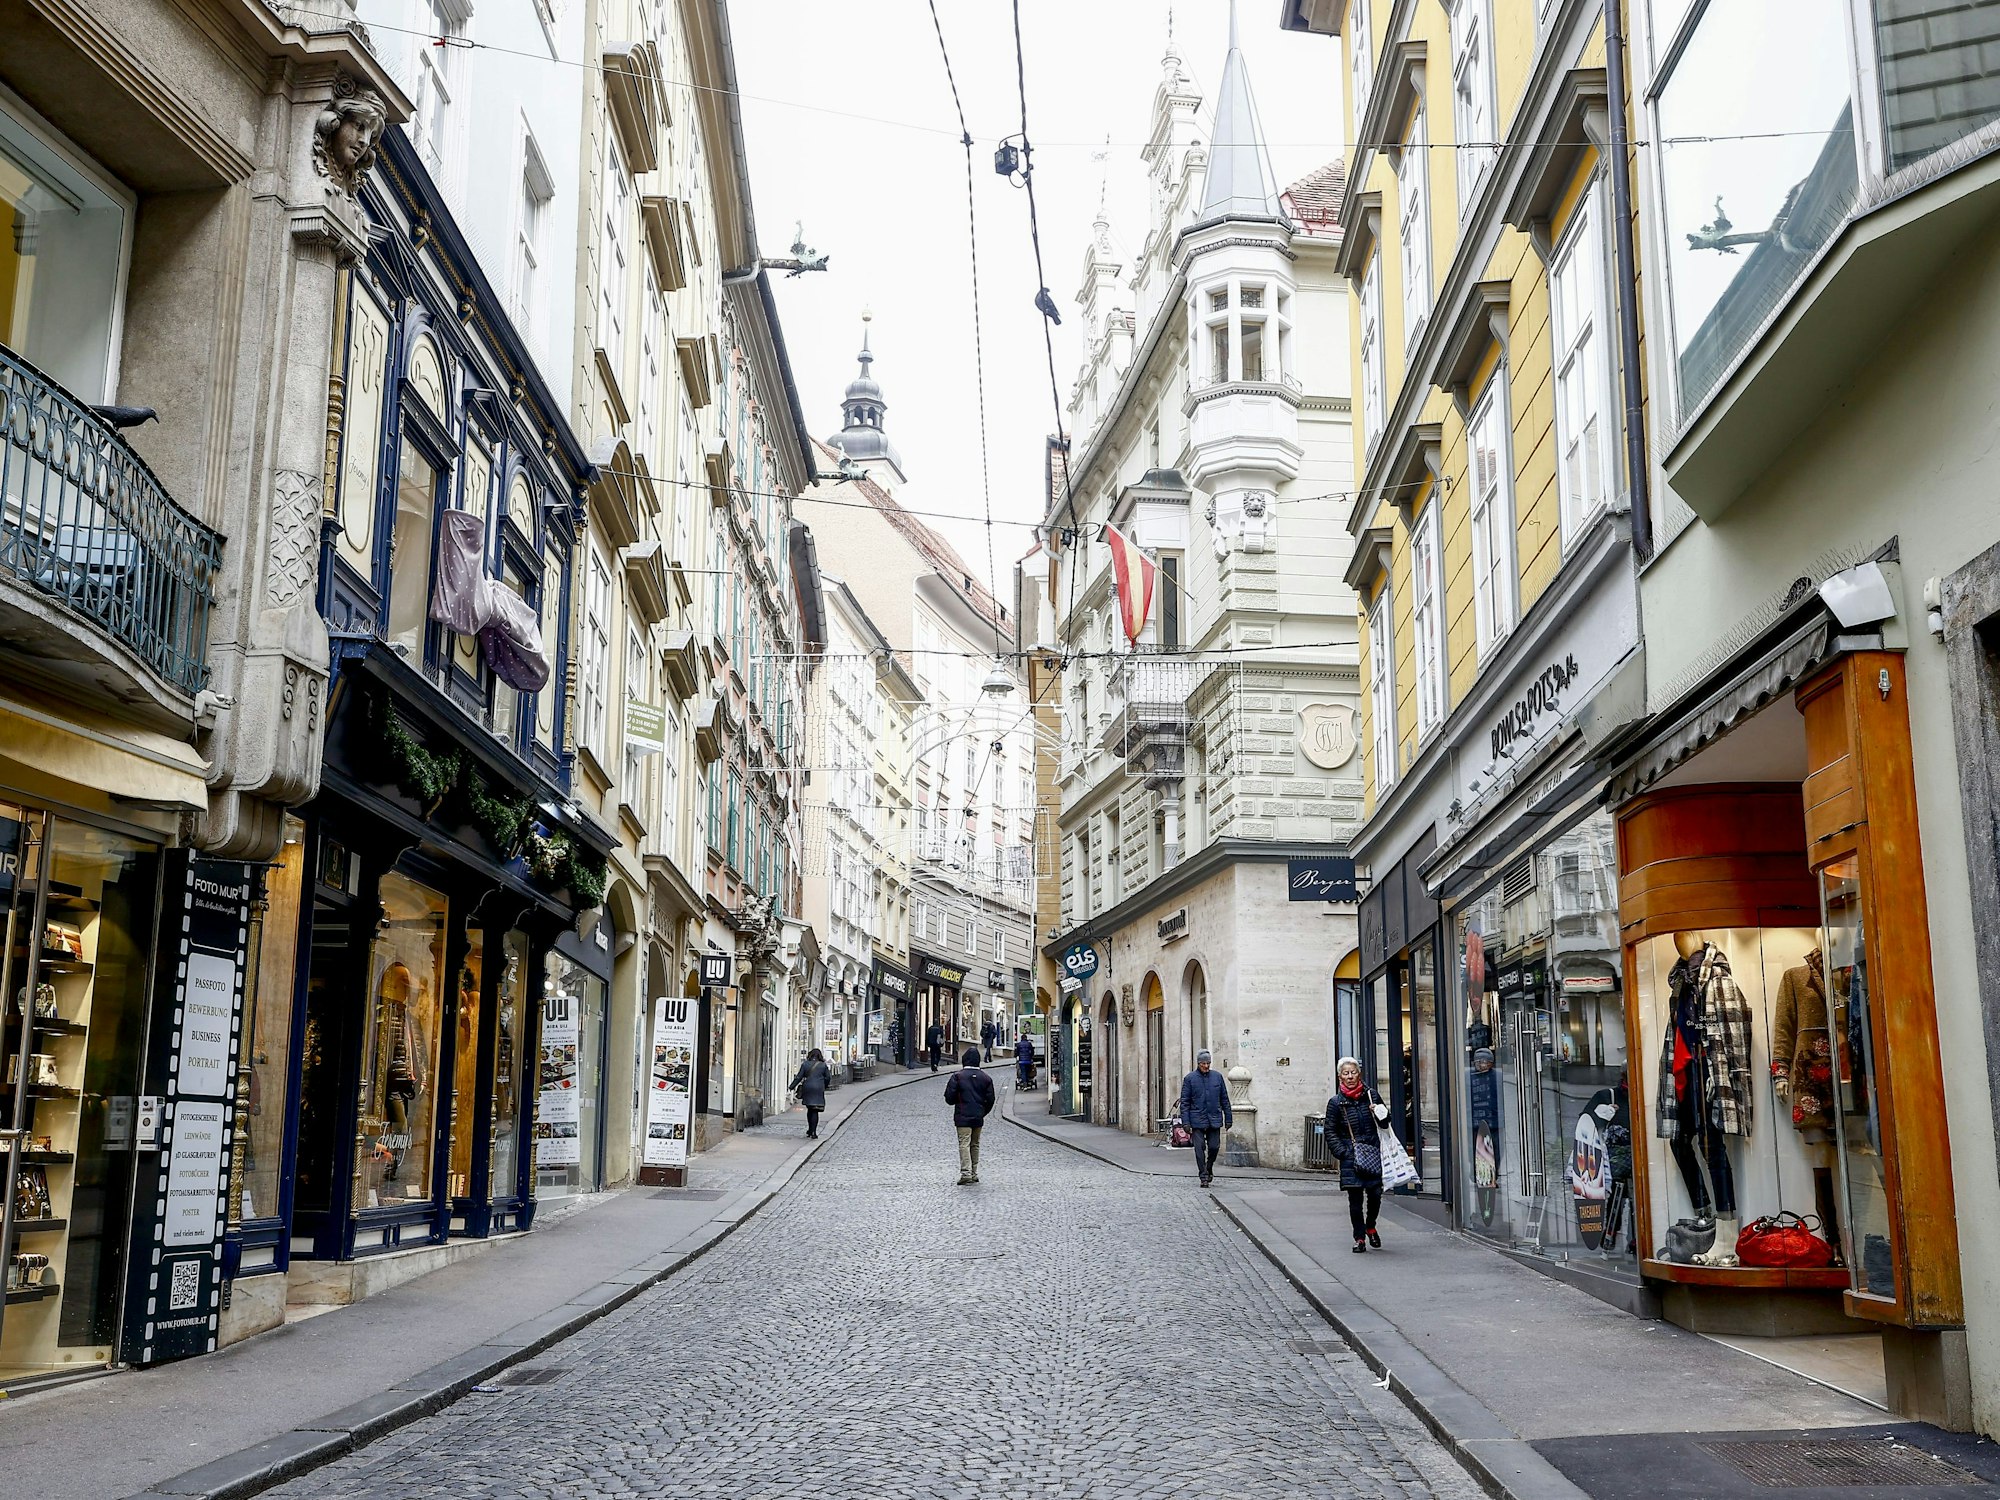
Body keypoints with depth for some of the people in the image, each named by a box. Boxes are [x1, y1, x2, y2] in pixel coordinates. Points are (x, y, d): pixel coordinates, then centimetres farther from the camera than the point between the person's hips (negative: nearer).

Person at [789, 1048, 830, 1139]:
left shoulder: (805, 1064, 1)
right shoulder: (823, 1065, 2)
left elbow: (799, 1077, 1)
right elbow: (828, 1077, 7)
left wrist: (792, 1087, 9)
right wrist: (824, 1087, 23)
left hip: (807, 1089, 1)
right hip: (818, 1090, -1)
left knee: (810, 1110, 15)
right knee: (815, 1111, -2)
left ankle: (810, 1130, 22)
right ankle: (813, 1132, -8)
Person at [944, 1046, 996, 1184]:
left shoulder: (958, 1076, -8)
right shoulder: (985, 1078, 4)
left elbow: (949, 1097, -9)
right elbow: (990, 1099, 6)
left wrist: (957, 1102, 13)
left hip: (963, 1117, -4)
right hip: (978, 1117, 4)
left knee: (964, 1144, -8)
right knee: (975, 1145, 14)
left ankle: (966, 1173, -20)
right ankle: (974, 1174, 19)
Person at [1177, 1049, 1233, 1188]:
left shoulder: (1217, 1077, 7)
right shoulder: (1190, 1078, -1)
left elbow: (1224, 1099, 11)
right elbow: (1184, 1101, -1)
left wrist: (1228, 1118, 9)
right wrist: (1185, 1122, -8)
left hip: (1214, 1120, 2)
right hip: (1198, 1120, -2)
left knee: (1214, 1147, 3)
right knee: (1200, 1148, -4)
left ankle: (1209, 1168, 30)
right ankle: (1204, 1177, 5)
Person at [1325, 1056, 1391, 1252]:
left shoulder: (1371, 1095, 6)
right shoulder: (1336, 1103, 0)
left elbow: (1385, 1122, 17)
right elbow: (1331, 1133, 3)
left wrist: (1381, 1114, -6)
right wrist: (1343, 1153, -7)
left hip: (1373, 1153, 2)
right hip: (1351, 1158, -2)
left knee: (1375, 1194, 1)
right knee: (1355, 1198, -1)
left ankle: (1370, 1227, 28)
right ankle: (1359, 1237, 12)